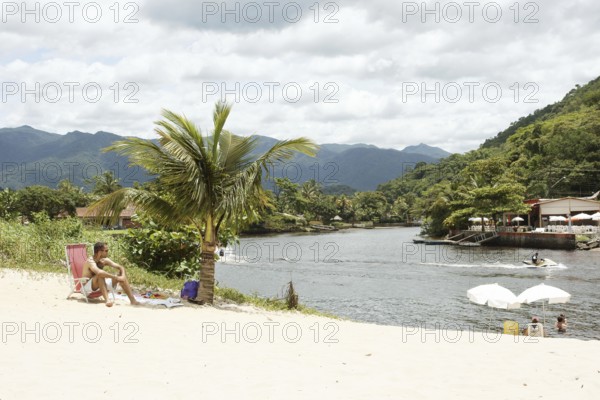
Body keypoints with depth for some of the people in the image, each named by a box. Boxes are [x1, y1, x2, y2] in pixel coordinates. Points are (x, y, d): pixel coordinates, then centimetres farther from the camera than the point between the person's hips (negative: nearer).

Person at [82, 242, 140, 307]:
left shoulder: (105, 260, -1)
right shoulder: (90, 261, -23)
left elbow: (121, 267, -1)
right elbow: (99, 272, -43)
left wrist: (123, 276, -22)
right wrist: (116, 277, -40)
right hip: (87, 288, -7)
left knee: (120, 274, -6)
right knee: (100, 275, -35)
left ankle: (132, 300, -16)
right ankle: (107, 300, -45)